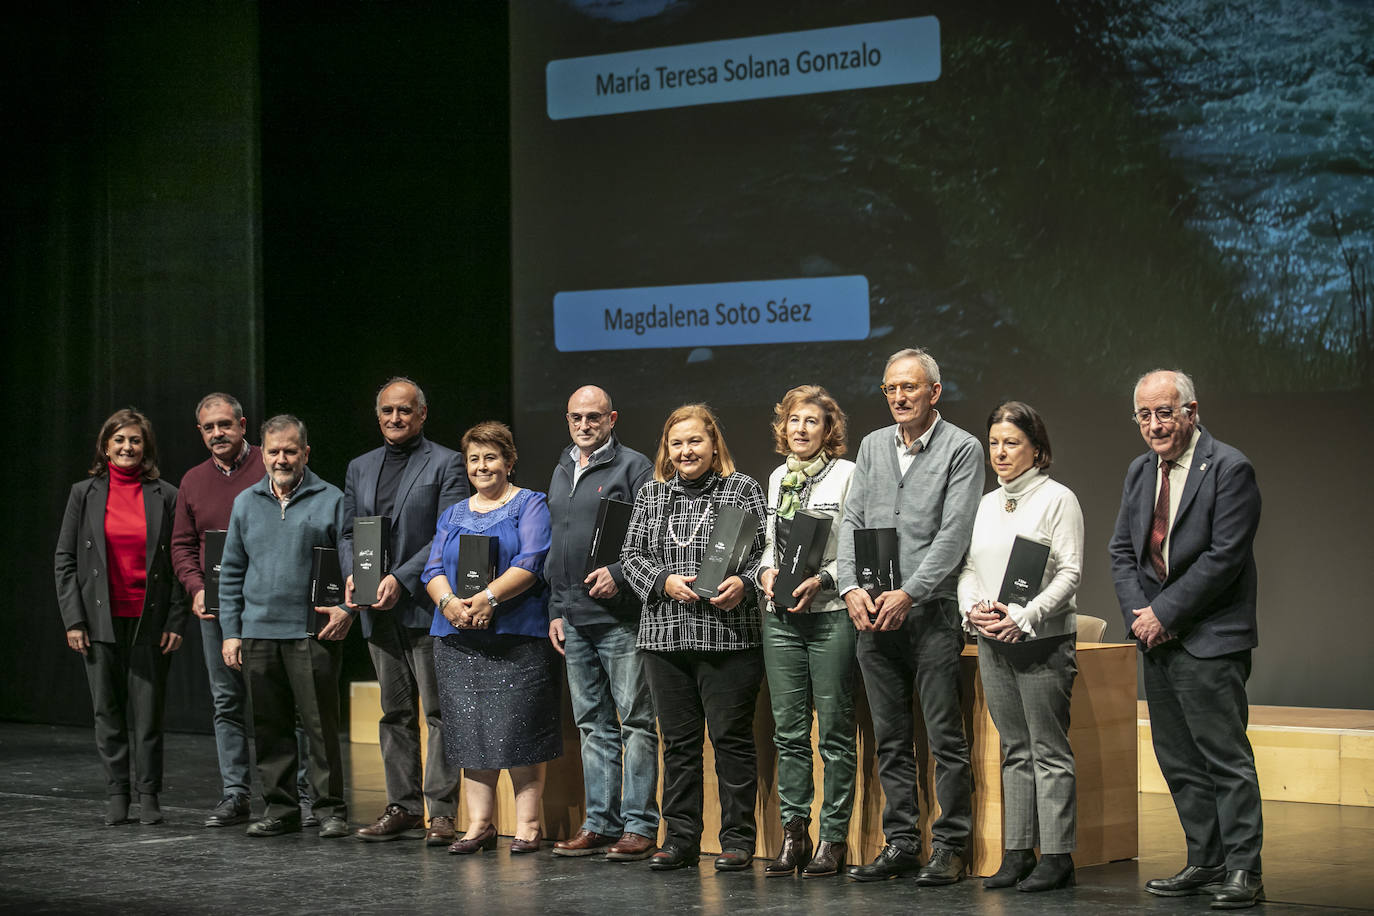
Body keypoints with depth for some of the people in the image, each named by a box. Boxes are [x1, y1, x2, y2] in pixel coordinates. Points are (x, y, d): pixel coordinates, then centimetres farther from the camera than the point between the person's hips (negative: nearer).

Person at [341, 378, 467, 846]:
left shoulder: (446, 464, -2)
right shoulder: (359, 469, 17)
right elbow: (348, 532, 17)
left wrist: (401, 579, -17)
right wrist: (351, 575, -3)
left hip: (425, 604, -6)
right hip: (379, 611, 6)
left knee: (439, 711, -4)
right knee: (395, 713, 10)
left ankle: (441, 811, -2)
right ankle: (402, 806, 16)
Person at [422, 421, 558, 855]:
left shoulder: (530, 505, 3)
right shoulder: (454, 514, 19)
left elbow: (530, 564, -10)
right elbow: (434, 569, 10)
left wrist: (488, 598, -21)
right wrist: (449, 602, -11)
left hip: (517, 636, -5)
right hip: (458, 640, 5)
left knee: (518, 732, -5)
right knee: (470, 733, 4)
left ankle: (527, 823, 1)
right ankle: (479, 824, 9)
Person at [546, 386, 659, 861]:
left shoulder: (633, 467, -2)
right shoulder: (561, 472, 19)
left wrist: (619, 573, -20)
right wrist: (555, 610, 17)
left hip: (620, 614, -7)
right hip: (574, 617, 7)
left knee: (635, 721, -3)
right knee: (593, 724, 9)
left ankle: (639, 825, -2)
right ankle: (600, 823, 13)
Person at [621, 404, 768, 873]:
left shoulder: (743, 489, 2)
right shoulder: (650, 495, 13)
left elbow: (766, 549, -2)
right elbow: (631, 556, 11)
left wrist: (744, 583, -19)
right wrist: (665, 581, -6)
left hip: (729, 636, -4)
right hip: (665, 636, 4)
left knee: (731, 737, -2)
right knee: (678, 741, 8)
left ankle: (737, 841, 6)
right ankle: (681, 839, 15)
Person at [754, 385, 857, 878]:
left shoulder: (847, 475, -2)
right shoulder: (778, 477, 15)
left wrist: (822, 581, -17)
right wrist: (766, 570, 3)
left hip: (831, 614, -5)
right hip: (781, 616, 5)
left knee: (835, 729, -2)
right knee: (788, 730, 6)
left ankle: (834, 838, 2)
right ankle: (793, 833, 12)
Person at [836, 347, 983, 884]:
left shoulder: (962, 449, -3)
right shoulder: (871, 446, 14)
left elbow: (953, 534, -11)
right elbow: (852, 521, 10)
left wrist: (908, 594, -18)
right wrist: (851, 587, -6)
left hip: (932, 611, -5)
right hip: (873, 616, 5)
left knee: (945, 737, -4)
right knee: (890, 739, 9)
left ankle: (950, 846, 2)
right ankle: (901, 844, 15)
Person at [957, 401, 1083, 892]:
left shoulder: (1058, 498, -4)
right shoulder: (987, 504, 15)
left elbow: (1069, 572, -10)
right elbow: (968, 567, 15)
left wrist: (1024, 617, -18)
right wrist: (974, 609, -5)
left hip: (1042, 642, -6)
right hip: (993, 644, 6)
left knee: (1049, 751, -3)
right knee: (1015, 751, 9)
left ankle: (1056, 856, 0)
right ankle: (1017, 852, 12)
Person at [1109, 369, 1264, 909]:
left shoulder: (1229, 470, -10)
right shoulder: (1140, 472, 13)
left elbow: (1224, 557, -16)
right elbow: (1122, 550, 13)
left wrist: (1164, 612, -14)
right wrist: (1138, 614, -3)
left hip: (1209, 641, -8)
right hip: (1156, 640, 8)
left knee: (1226, 757, -6)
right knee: (1179, 761, 11)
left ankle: (1243, 871, -1)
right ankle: (1205, 864, 18)